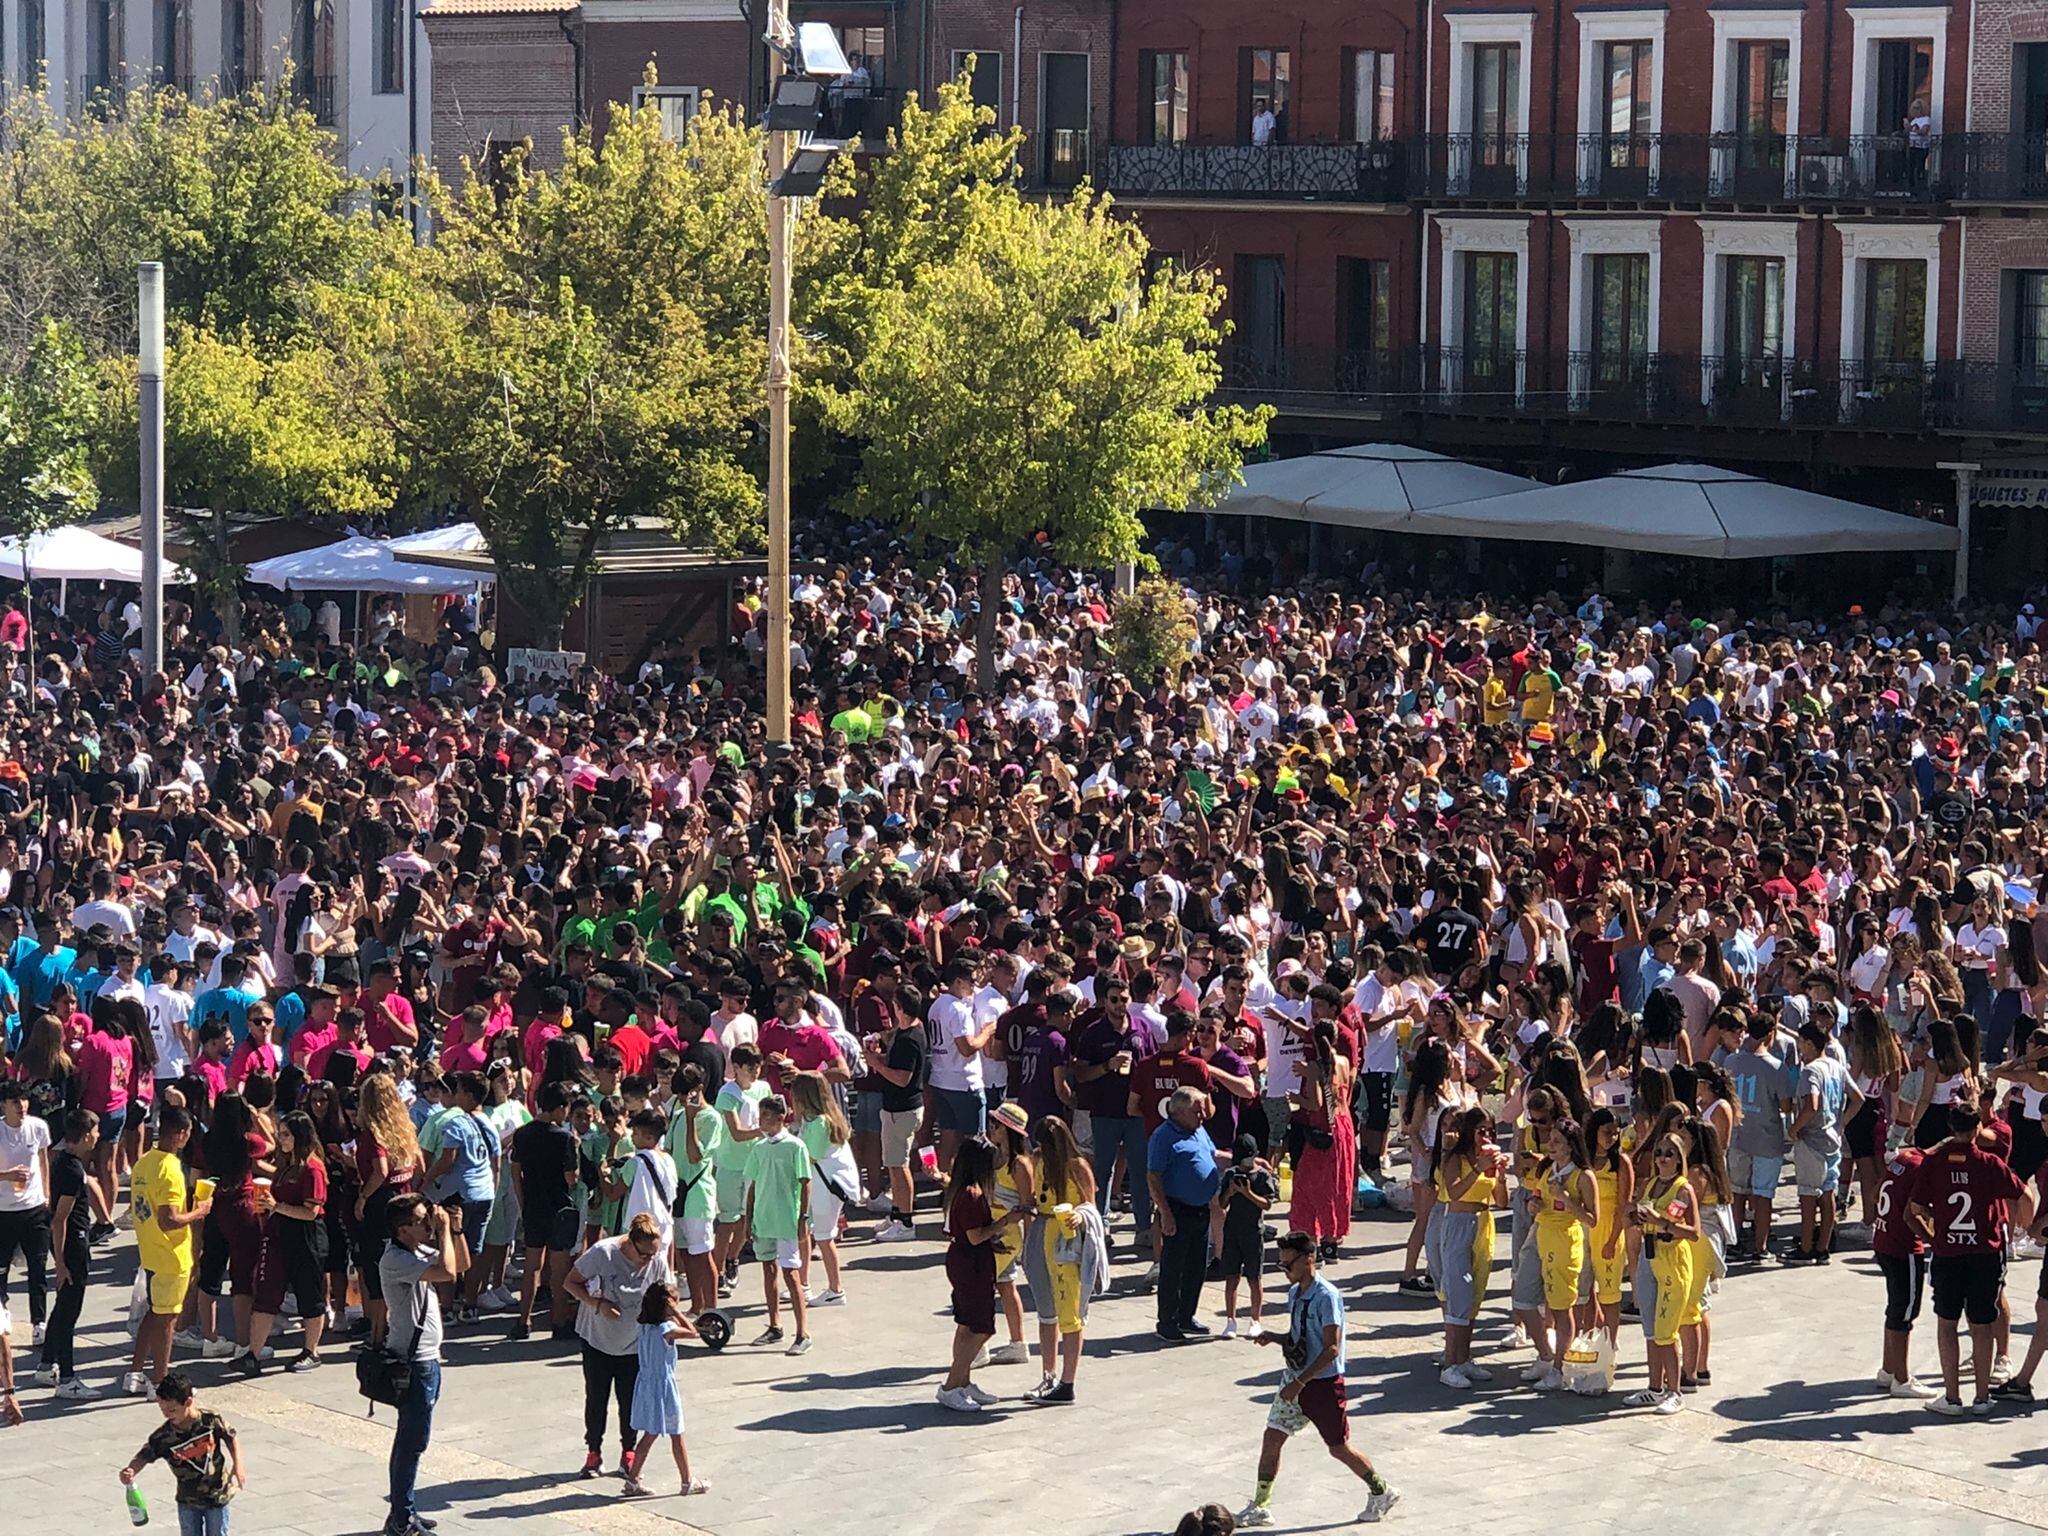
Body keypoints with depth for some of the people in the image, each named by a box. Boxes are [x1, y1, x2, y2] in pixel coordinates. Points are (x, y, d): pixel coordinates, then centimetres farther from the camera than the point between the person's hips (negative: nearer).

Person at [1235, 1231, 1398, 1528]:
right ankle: (1260, 1506, 10)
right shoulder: (1294, 1293, 7)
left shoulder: (1326, 1297, -20)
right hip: (1296, 1378, 8)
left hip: (1324, 1383, -8)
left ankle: (1381, 1492, 25)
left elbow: (1331, 1349, -23)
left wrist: (1299, 1383, -25)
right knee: (1272, 1438, 2)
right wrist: (1274, 1337, -2)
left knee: (1338, 1447, 5)